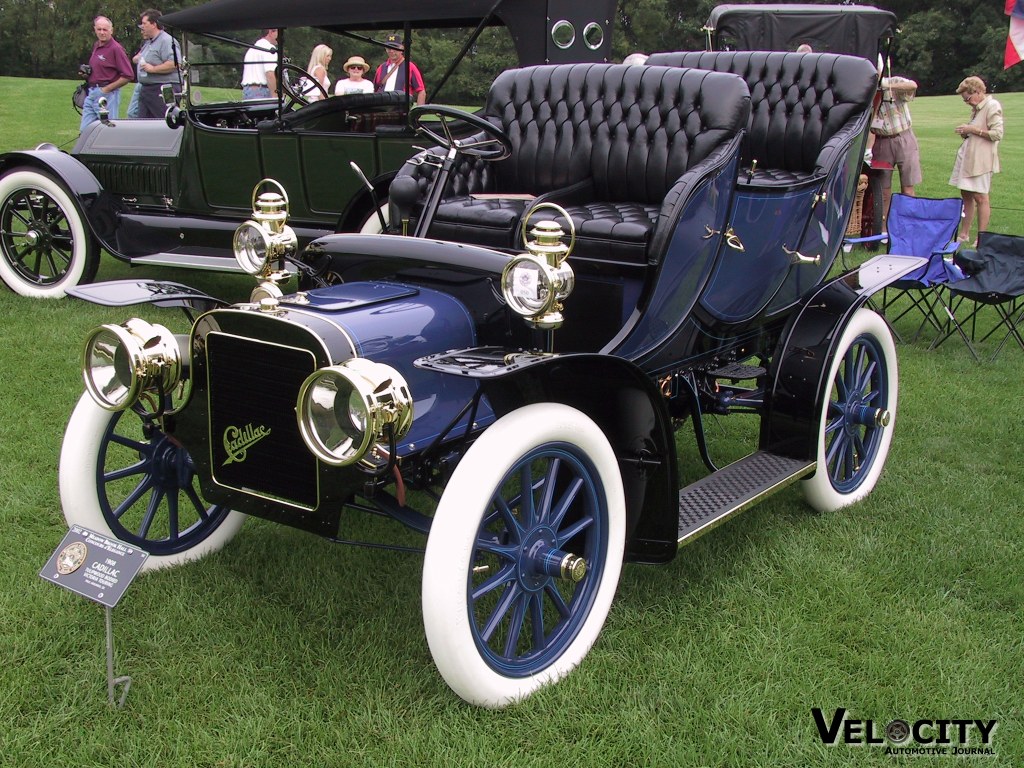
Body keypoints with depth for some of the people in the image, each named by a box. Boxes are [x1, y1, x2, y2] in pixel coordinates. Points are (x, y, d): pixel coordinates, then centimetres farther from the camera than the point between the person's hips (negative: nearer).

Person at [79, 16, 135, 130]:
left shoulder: (116, 48, -11)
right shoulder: (96, 46, 14)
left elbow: (128, 76, -16)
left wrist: (107, 89, -14)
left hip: (106, 95, -8)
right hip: (91, 93, 8)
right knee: (85, 130, 7)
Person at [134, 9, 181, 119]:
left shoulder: (167, 41, -11)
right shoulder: (147, 42, 21)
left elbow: (175, 64, -25)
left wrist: (153, 69, -21)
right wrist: (137, 58, 13)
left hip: (163, 91, -10)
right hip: (145, 89, 10)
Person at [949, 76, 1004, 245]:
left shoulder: (993, 106, -11)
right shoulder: (976, 108, 17)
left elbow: (997, 134, -17)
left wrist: (972, 130, -16)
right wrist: (966, 132, 7)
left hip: (981, 159, -9)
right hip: (967, 155, 9)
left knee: (980, 197, -6)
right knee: (966, 195, 10)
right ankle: (964, 234, 15)